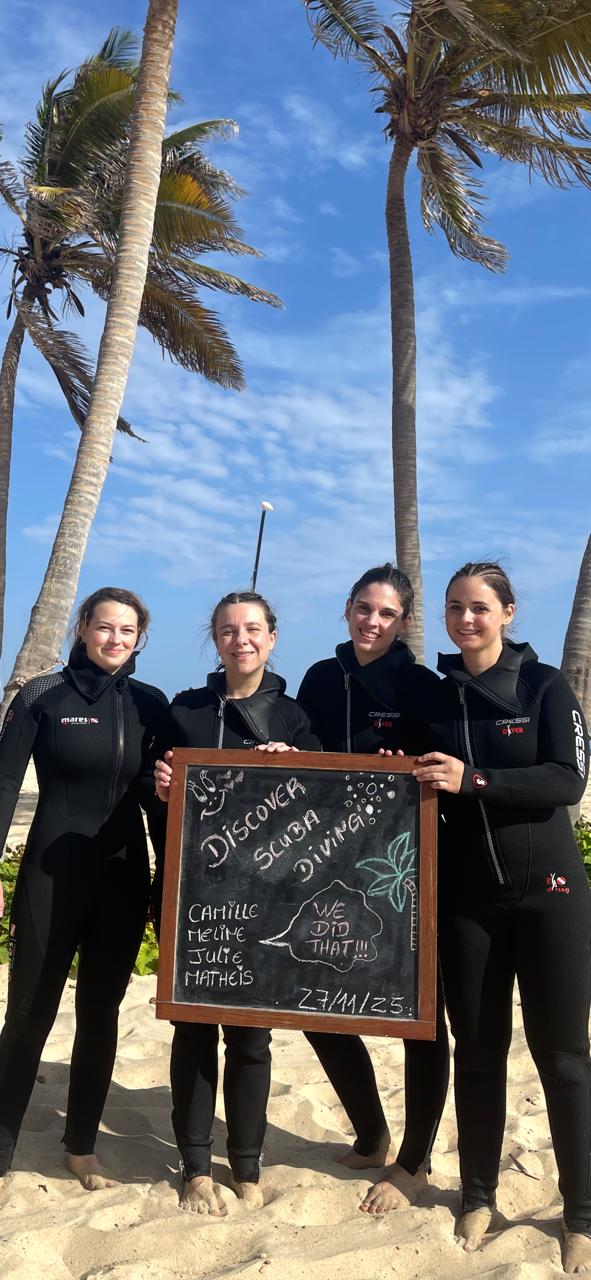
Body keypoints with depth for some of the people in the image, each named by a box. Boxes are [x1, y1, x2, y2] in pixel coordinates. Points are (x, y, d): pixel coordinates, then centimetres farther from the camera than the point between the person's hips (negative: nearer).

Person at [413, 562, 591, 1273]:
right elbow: (418, 789, 12)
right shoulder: (432, 696, 6)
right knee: (477, 1049, 10)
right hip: (465, 898, 3)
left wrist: (474, 780, -25)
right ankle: (478, 1196, 26)